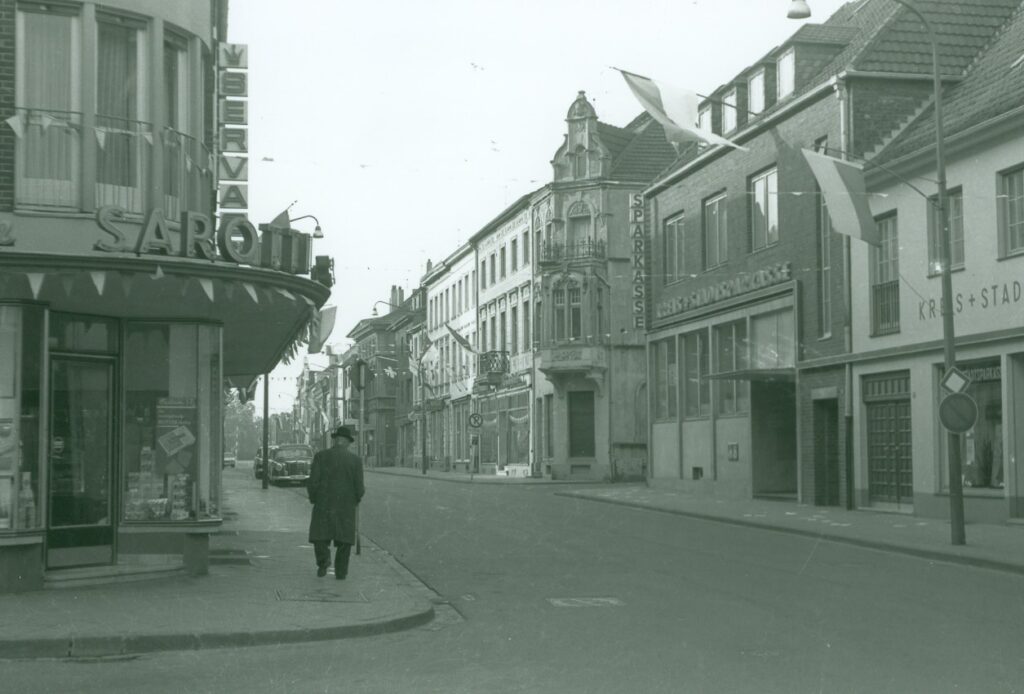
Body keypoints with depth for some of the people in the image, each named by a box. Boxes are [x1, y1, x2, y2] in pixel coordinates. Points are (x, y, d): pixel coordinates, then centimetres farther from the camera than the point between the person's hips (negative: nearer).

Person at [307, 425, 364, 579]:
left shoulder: (321, 456, -6)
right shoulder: (355, 460, -4)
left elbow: (312, 483, -10)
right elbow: (359, 488, -6)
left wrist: (313, 499, 8)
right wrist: (357, 499, 14)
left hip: (323, 505, -1)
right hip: (347, 506, 1)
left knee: (320, 538, 12)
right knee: (344, 540, 16)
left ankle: (323, 562, -12)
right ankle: (340, 572, 14)